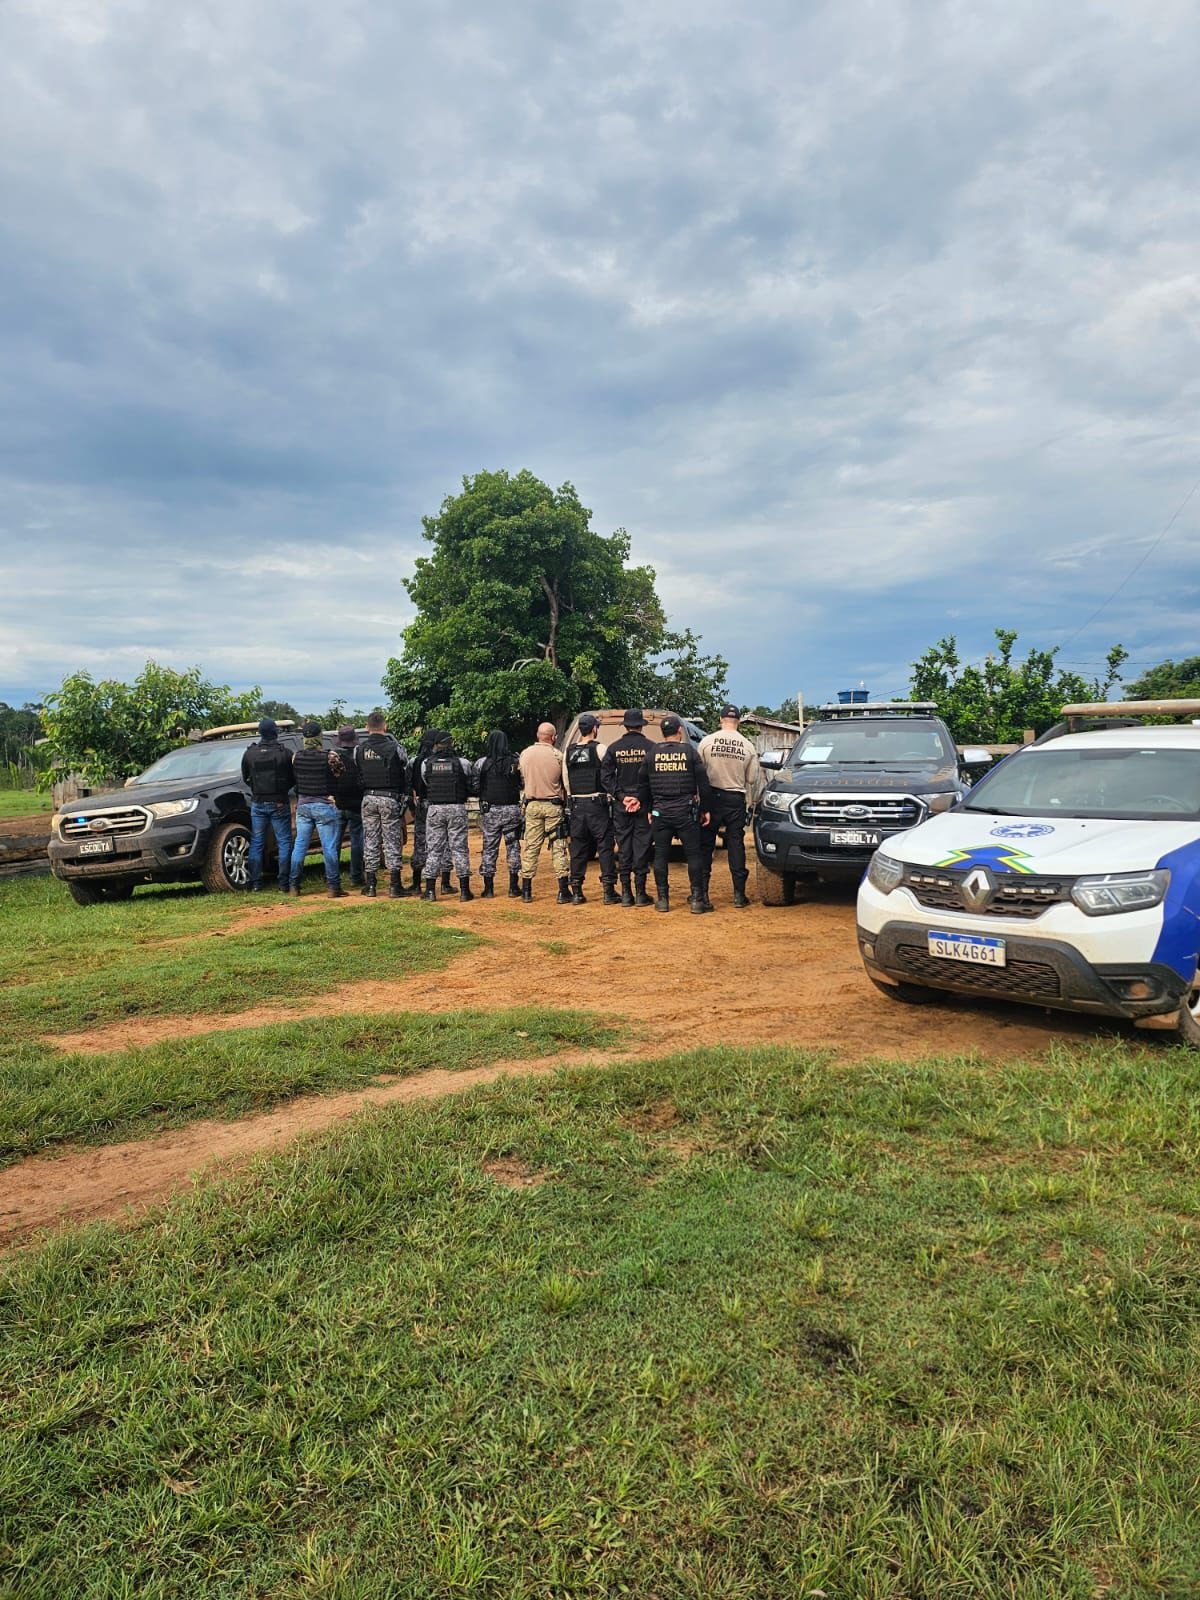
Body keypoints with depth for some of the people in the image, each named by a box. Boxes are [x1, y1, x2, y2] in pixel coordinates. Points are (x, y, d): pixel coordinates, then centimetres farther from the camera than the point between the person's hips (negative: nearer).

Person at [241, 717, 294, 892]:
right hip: (279, 804, -2)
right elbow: (293, 779, -1)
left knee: (256, 843, 10)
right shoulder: (285, 753, -9)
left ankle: (255, 884, 9)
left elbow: (245, 779, 8)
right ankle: (284, 883, 0)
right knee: (284, 843, 4)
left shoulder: (250, 753, -2)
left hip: (258, 804, 2)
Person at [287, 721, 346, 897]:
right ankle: (333, 886, 2)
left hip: (303, 805, 5)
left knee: (299, 845, 11)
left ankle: (294, 885, 15)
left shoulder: (296, 756, -1)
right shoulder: (330, 756, -14)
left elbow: (294, 779, 5)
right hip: (325, 805, -5)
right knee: (329, 847, 0)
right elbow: (340, 774, -4)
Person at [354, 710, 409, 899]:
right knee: (392, 841, 2)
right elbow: (406, 775, -3)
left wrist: (365, 790, 14)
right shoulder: (395, 747, -7)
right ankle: (394, 886, 2)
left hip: (368, 798, 3)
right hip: (391, 798, -3)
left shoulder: (359, 748, 0)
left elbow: (356, 774, 3)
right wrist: (404, 797, 9)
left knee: (370, 841, 10)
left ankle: (370, 885, 13)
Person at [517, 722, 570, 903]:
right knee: (558, 847, 2)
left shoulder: (525, 754, 1)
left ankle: (526, 891, 12)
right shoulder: (557, 755, -8)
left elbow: (521, 780, 8)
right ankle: (563, 891, 1)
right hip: (553, 805, -3)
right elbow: (565, 784, -2)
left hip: (532, 805, 3)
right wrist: (565, 802, 11)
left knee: (530, 847, 8)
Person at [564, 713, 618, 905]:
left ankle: (576, 892, 11)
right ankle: (609, 891, 0)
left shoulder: (569, 751, 7)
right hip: (597, 804, -4)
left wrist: (571, 801, 14)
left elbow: (566, 781, 8)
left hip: (576, 805, 5)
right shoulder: (599, 749, -7)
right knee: (605, 846, 1)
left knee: (578, 848, 9)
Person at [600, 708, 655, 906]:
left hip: (621, 804, 2)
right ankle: (640, 893, 4)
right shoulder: (650, 747, -4)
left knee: (623, 846, 8)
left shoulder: (614, 748, 2)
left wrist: (621, 796, -4)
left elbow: (605, 776, -2)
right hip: (644, 804, -2)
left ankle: (626, 893, 10)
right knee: (642, 846, 3)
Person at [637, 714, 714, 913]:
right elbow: (703, 782, 0)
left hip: (660, 812, 2)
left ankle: (662, 899, 9)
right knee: (693, 854, 4)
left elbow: (644, 785, 12)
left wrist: (649, 809, 22)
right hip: (685, 811, -2)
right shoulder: (689, 751, -1)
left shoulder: (652, 754, 5)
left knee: (661, 855, 8)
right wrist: (705, 809, 7)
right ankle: (697, 898, 2)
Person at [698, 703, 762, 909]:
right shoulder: (747, 746, -1)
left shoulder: (707, 741, -6)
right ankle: (739, 894, 6)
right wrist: (752, 800, 18)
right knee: (736, 845, 6)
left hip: (712, 797, -1)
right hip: (736, 799, 1)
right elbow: (753, 778, 3)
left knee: (705, 845, 6)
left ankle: (702, 891, 7)